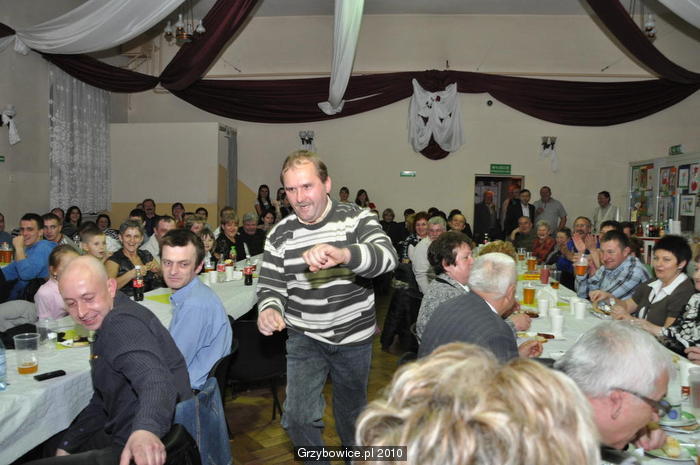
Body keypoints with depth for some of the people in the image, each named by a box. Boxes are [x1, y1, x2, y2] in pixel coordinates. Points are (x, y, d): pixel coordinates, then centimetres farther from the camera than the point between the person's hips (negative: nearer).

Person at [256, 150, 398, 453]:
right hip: (304, 338, 1)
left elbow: (387, 256, -29)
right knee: (298, 417, -9)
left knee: (352, 408, 19)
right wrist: (269, 309, -26)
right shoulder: (280, 235, -5)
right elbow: (271, 285, -1)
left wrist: (343, 254, -51)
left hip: (354, 337, 0)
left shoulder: (356, 218, -12)